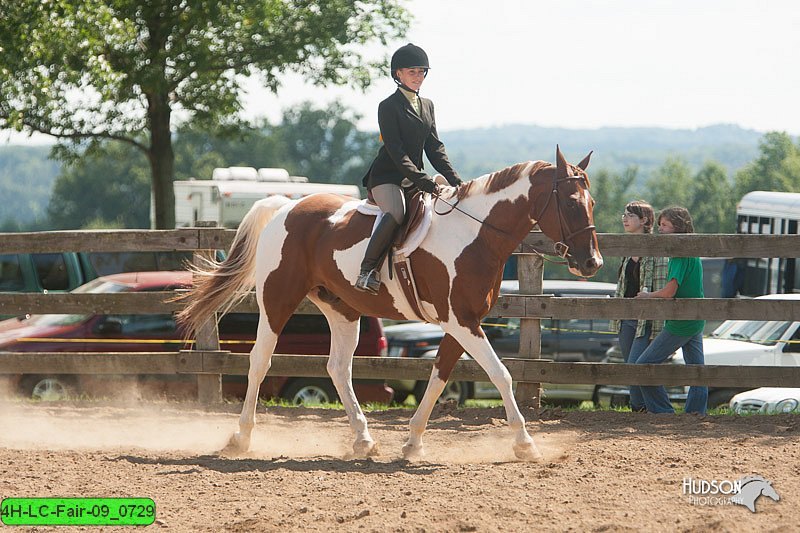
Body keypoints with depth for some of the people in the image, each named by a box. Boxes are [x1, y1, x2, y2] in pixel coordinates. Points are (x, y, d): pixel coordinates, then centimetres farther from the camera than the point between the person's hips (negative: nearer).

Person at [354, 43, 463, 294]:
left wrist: (454, 179, 0)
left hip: (414, 177, 8)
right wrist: (420, 179, -25)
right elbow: (395, 150, -14)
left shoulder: (427, 106, 18)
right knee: (396, 213, -36)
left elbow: (434, 147, 15)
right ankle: (367, 271, -31)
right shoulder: (389, 106, -5)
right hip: (387, 176, -8)